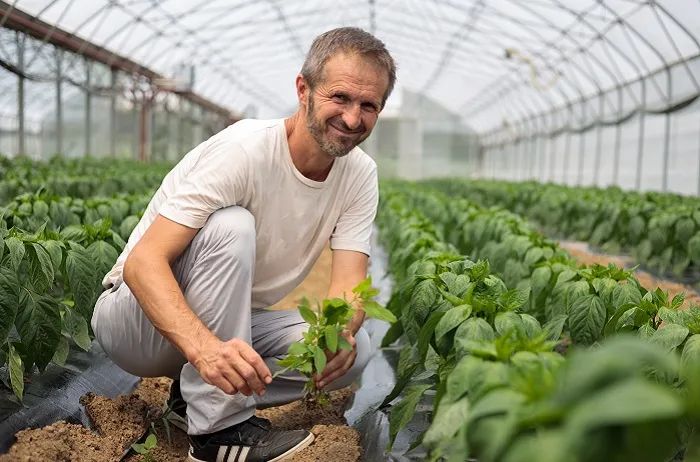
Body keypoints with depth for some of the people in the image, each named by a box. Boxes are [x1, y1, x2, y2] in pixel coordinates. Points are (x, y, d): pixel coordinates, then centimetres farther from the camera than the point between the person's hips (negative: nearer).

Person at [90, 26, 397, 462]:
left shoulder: (360, 176, -7)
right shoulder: (244, 151, -26)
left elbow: (350, 280, -14)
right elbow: (141, 263, -31)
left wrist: (338, 330, -39)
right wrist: (204, 346, -49)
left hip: (230, 323, 5)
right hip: (137, 318, -5)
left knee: (354, 349, -17)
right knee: (230, 225, -33)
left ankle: (196, 393, 0)